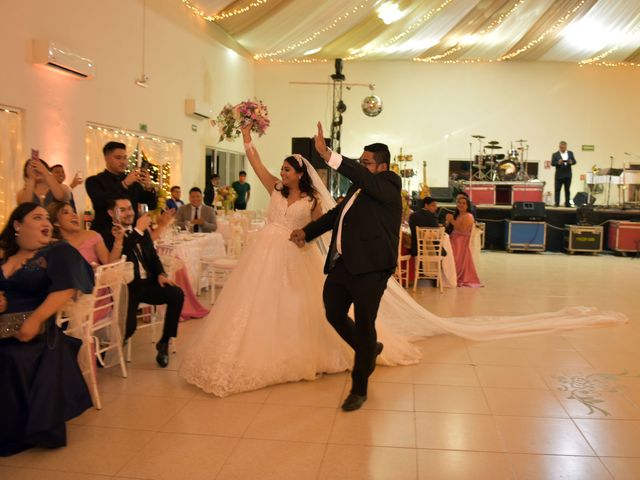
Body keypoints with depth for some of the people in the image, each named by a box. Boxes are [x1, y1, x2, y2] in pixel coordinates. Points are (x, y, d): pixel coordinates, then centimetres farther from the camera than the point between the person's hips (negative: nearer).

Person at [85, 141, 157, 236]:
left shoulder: (133, 181, 10)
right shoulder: (94, 181, 1)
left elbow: (153, 205, 7)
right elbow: (101, 203, -17)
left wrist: (148, 187, -11)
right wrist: (124, 184, -21)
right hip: (105, 235, -3)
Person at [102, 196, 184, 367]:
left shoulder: (143, 231, 17)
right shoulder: (108, 235, -6)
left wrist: (160, 274, -1)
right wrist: (138, 231, -22)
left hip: (148, 282, 6)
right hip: (126, 287, -6)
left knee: (177, 294, -19)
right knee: (129, 326, -25)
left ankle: (164, 342, -4)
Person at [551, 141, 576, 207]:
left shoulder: (570, 153, 10)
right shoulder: (555, 154, -1)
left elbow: (574, 161, 6)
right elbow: (552, 163, -8)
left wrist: (571, 162, -17)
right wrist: (558, 163, -27)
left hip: (568, 175, 3)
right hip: (559, 175, -3)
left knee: (567, 189, 7)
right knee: (557, 189, -4)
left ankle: (567, 203, 11)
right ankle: (556, 203, -3)